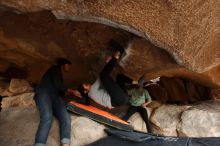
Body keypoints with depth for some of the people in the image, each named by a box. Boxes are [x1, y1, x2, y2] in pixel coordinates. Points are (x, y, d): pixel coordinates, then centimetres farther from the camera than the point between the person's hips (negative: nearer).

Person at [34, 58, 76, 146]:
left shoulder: (60, 77, 34)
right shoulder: (55, 69, 13)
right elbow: (57, 85, 0)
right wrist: (70, 91, 10)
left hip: (55, 96, 6)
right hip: (44, 93, -6)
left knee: (65, 117, -27)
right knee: (47, 117, -36)